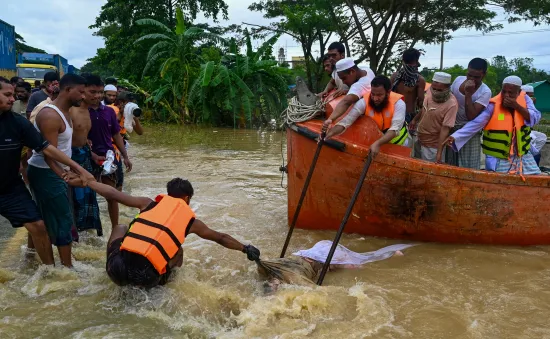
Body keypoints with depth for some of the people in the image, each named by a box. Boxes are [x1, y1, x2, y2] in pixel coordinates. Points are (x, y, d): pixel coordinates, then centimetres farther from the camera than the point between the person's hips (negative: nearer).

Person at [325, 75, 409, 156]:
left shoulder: (398, 103, -29)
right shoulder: (364, 101, -26)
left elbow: (395, 129, -38)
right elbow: (347, 120, -33)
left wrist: (378, 143, -55)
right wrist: (329, 133, -50)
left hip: (397, 142, -1)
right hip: (374, 140, 1)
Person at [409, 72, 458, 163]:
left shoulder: (451, 104, -28)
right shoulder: (430, 91, -7)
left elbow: (445, 129, -29)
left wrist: (439, 153, -32)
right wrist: (415, 119, 24)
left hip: (433, 146, -7)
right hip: (420, 140, 7)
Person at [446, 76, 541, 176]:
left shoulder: (524, 98, -2)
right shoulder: (493, 105, -16)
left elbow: (535, 119, -8)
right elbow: (475, 123, -23)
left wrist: (517, 106, -20)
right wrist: (455, 137, -34)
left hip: (523, 156, 5)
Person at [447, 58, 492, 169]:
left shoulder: (485, 92, -17)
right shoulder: (458, 80, -2)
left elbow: (471, 116, -25)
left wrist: (468, 94, -28)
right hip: (451, 128, 5)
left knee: (469, 168, -4)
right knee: (449, 165, 12)